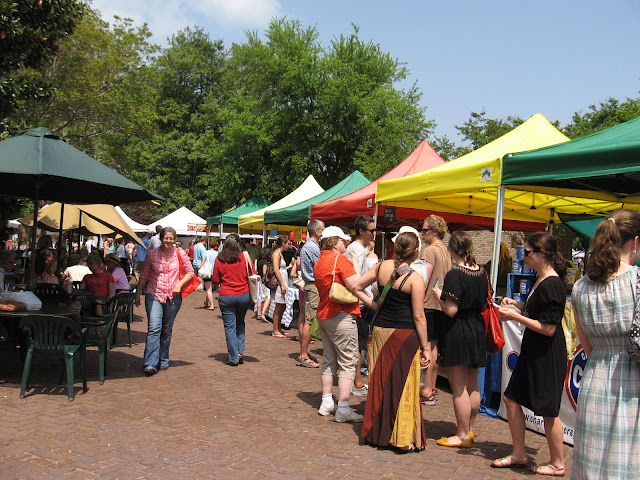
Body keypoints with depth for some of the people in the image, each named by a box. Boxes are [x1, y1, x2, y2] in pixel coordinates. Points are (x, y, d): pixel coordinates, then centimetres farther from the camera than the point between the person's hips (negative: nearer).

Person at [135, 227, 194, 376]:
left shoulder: (180, 254, 2)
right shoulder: (152, 254, 2)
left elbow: (190, 272, 7)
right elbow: (144, 275, 10)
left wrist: (179, 284, -8)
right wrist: (138, 294, 9)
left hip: (173, 297, 1)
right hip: (154, 295, -1)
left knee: (167, 330, 11)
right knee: (154, 328, -14)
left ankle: (163, 361, 25)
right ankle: (150, 364, -16)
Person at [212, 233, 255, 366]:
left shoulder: (219, 259, -4)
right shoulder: (245, 257, -3)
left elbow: (215, 280, 2)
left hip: (226, 296, -2)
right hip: (244, 295, 2)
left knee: (230, 327, 5)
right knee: (240, 323, 22)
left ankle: (234, 358, 5)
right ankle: (240, 352, 16)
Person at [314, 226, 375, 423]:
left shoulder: (319, 262, 14)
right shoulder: (340, 259, -13)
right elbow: (356, 287, -19)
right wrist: (373, 304, -15)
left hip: (323, 315, 9)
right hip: (342, 316, -9)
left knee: (329, 361, 16)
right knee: (347, 363, -4)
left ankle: (326, 403, 21)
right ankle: (343, 410, -5)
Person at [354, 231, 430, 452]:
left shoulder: (382, 266, 1)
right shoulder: (415, 279, -13)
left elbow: (357, 286, 9)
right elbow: (418, 317, -11)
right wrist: (425, 348, -6)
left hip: (380, 330, 5)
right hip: (405, 334, -5)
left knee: (380, 382, 13)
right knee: (404, 386, 4)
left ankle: (377, 432, 25)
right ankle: (404, 439, 10)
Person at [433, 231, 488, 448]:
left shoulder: (454, 275, -19)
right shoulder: (482, 273, 3)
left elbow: (451, 310, -22)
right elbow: (484, 304, 11)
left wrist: (438, 293, -6)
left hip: (457, 331, -8)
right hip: (477, 329, 8)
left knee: (459, 388, 2)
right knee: (472, 386, 17)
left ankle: (462, 435, 10)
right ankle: (469, 429, 30)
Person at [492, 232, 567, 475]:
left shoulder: (552, 285, -21)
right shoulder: (540, 279, 8)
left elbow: (548, 328, -24)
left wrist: (515, 316, -18)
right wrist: (517, 304, 6)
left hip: (548, 355, -10)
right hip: (532, 350, 10)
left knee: (548, 410, 3)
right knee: (511, 398, 13)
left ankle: (557, 463, 21)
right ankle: (519, 454, 26)